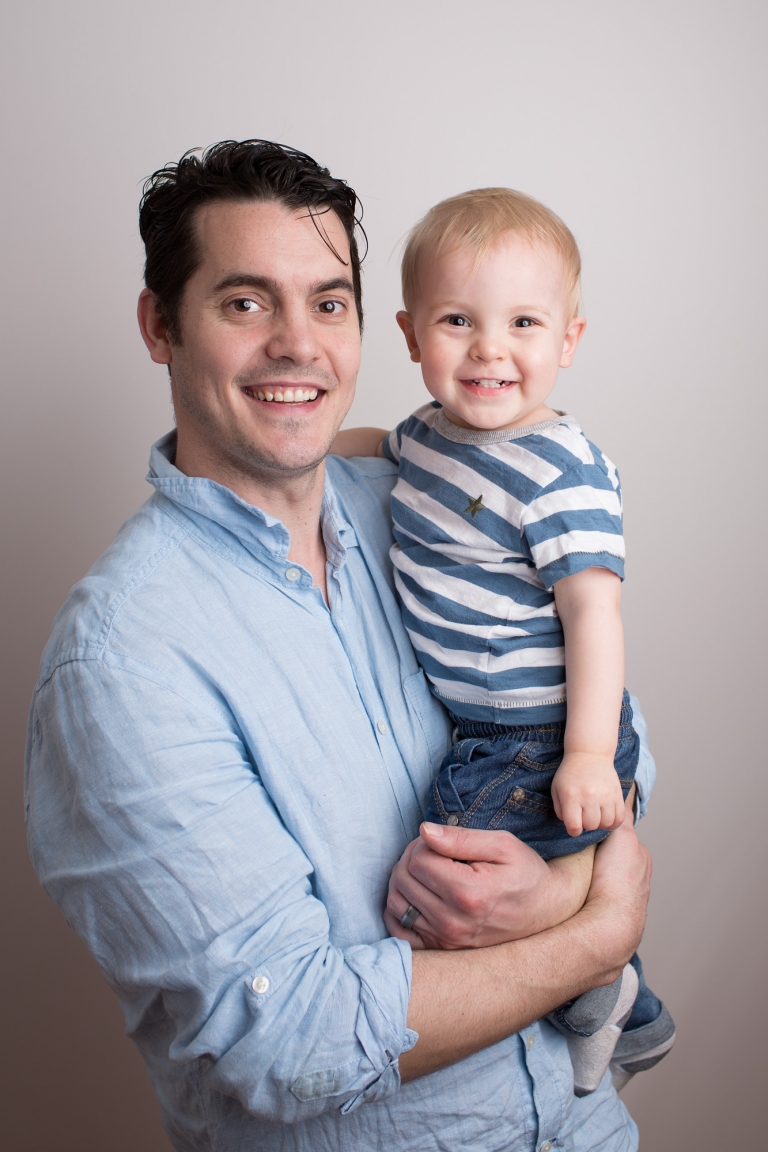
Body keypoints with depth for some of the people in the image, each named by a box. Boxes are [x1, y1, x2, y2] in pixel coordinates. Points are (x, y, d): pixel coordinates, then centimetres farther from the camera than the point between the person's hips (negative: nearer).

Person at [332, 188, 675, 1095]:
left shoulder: (562, 472, -21)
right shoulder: (429, 433, 4)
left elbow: (593, 607, -22)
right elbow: (389, 448, 28)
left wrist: (587, 751, -26)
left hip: (541, 744, -8)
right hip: (480, 734, 9)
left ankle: (592, 992, 13)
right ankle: (637, 1023, 48)